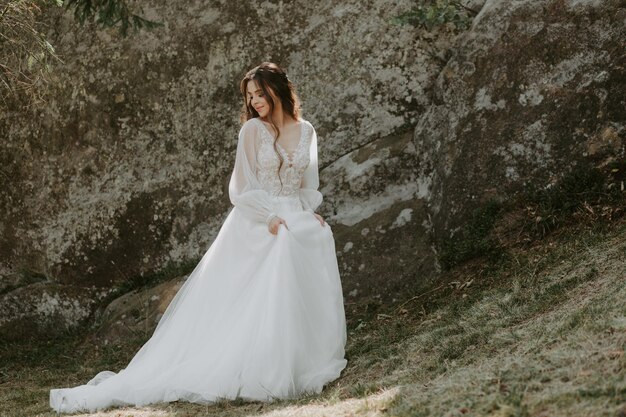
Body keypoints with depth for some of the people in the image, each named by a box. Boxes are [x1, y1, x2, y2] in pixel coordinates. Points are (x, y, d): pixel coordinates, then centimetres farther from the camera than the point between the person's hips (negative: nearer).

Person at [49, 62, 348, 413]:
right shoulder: (253, 129, -1)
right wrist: (271, 216, -17)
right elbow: (245, 186, -5)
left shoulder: (306, 131, 11)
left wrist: (309, 211, -4)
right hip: (258, 220, -4)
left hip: (297, 216, 4)